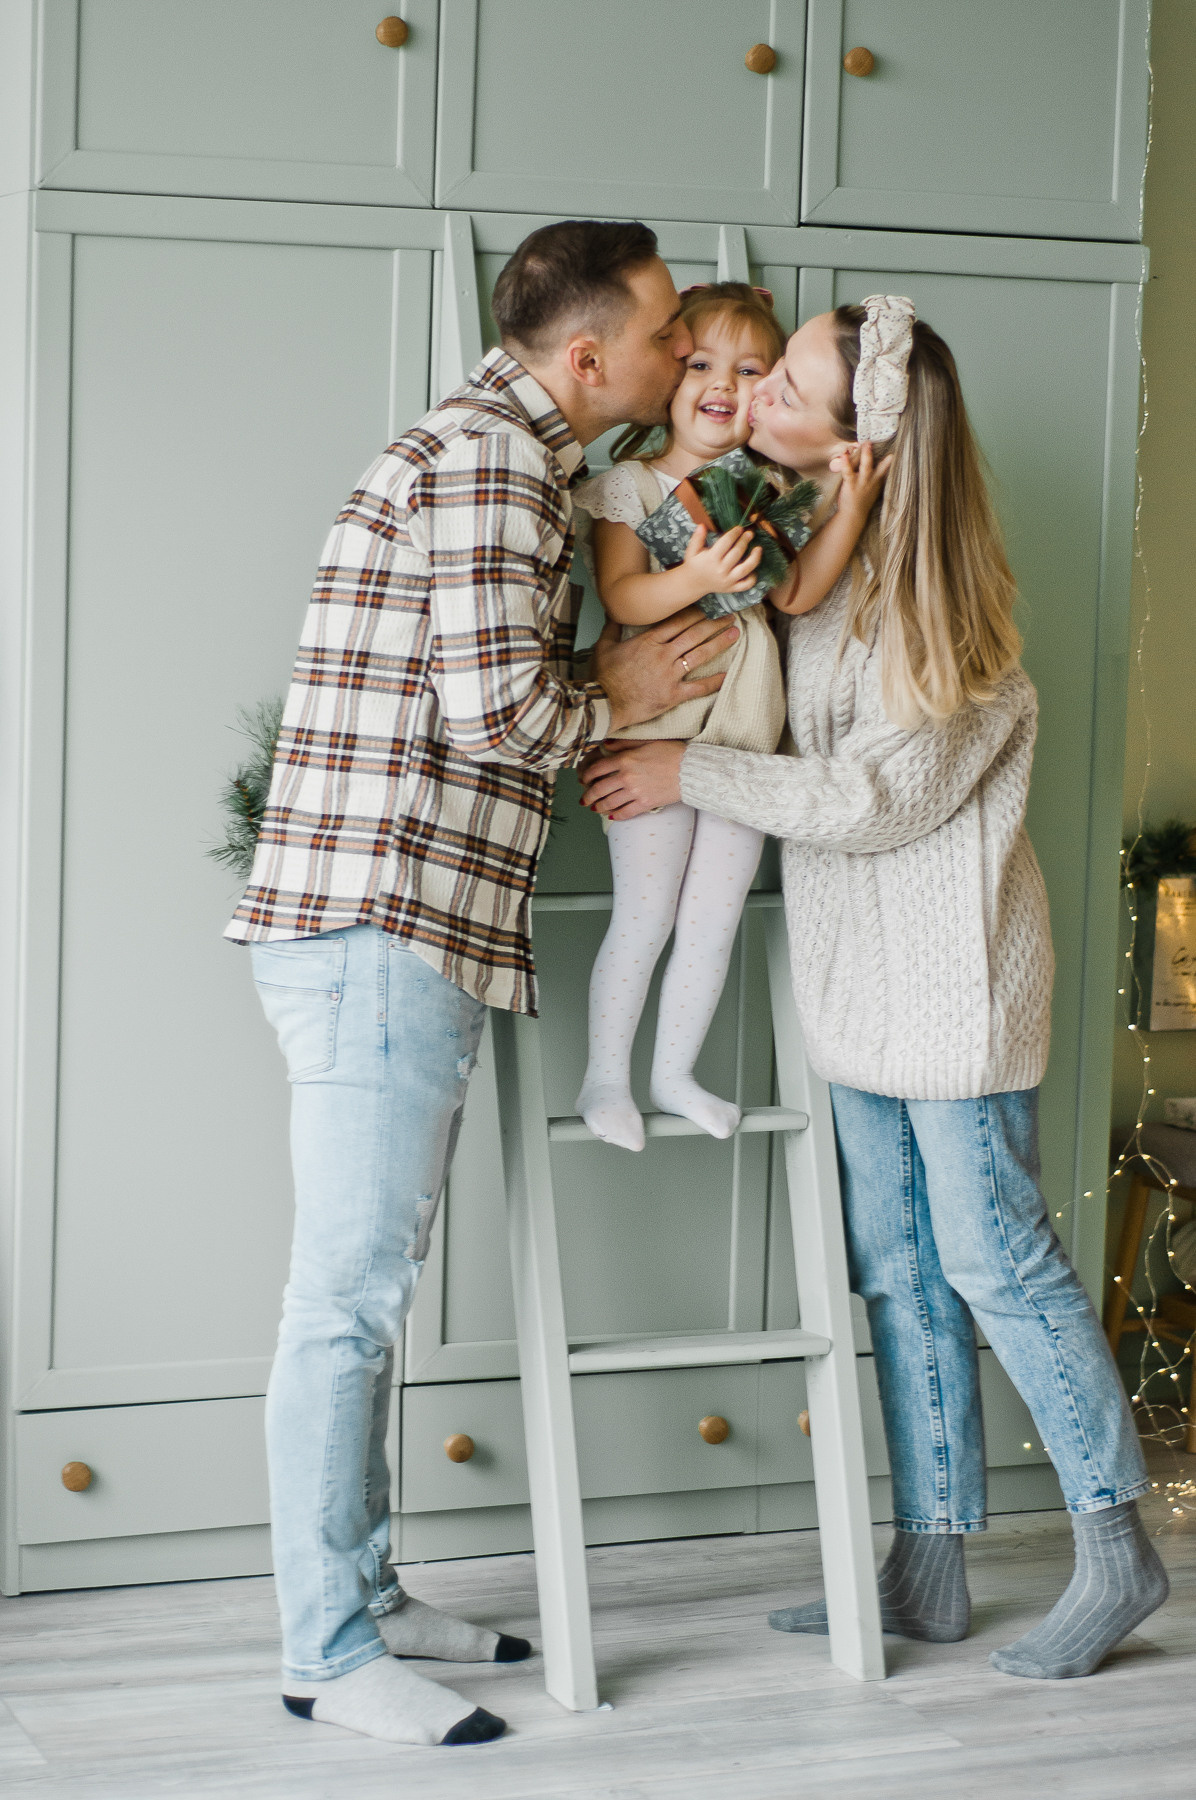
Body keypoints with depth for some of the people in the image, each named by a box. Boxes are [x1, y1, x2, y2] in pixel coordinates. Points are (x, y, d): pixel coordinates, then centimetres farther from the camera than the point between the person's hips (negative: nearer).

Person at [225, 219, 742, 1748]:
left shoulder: (508, 451, 21)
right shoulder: (488, 454, -12)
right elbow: (496, 705, -20)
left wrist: (610, 682, 9)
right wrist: (615, 701, -2)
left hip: (403, 941, 11)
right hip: (375, 930, -11)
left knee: (367, 1288, 15)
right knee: (348, 1296, -5)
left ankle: (362, 1596, 25)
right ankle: (327, 1653, 2)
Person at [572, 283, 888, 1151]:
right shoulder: (629, 484, -5)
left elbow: (796, 593, -3)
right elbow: (622, 596, -16)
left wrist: (850, 511, -14)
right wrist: (697, 577, -33)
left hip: (742, 731, 5)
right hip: (654, 729, -5)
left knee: (713, 924, 9)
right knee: (644, 918, -1)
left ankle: (674, 1073, 25)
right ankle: (606, 1075, 15)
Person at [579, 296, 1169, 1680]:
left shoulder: (926, 579, -18)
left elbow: (877, 796, -18)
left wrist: (691, 775, -12)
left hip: (948, 963, -8)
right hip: (856, 966, 8)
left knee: (993, 1257, -3)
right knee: (897, 1269, 11)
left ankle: (1116, 1549, 10)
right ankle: (929, 1567, 18)